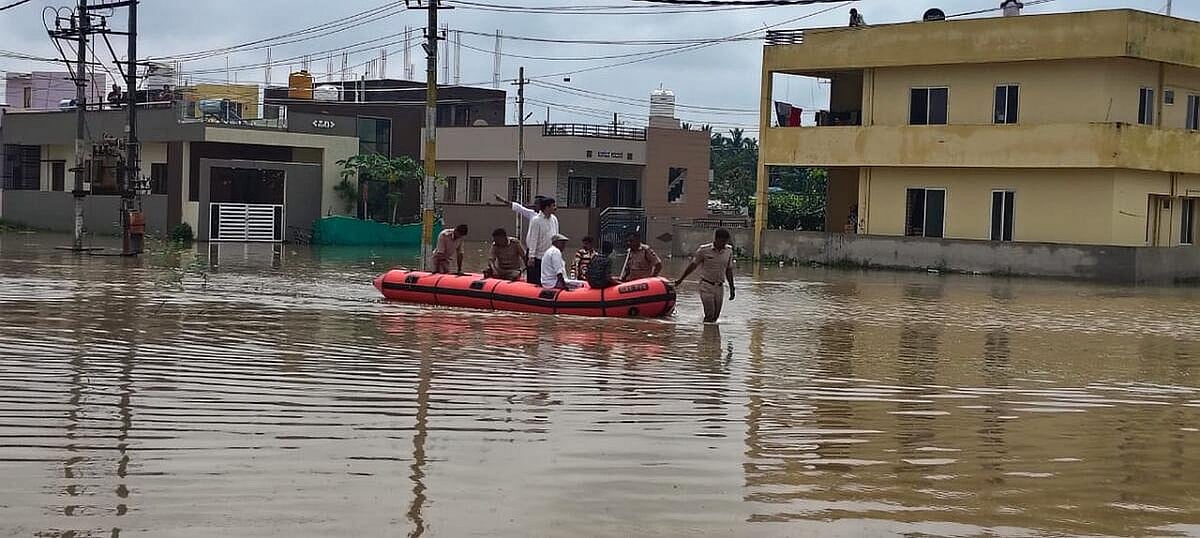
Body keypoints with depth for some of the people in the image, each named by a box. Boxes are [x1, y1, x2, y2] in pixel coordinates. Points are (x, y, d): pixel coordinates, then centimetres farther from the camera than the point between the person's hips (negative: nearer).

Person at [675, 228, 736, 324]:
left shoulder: (729, 251, 4)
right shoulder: (704, 250, -9)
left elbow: (729, 270, 12)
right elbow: (693, 266, 1)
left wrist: (732, 288, 13)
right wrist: (680, 280, 6)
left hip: (719, 287, 4)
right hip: (706, 286, -4)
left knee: (716, 316, 4)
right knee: (710, 314, -13)